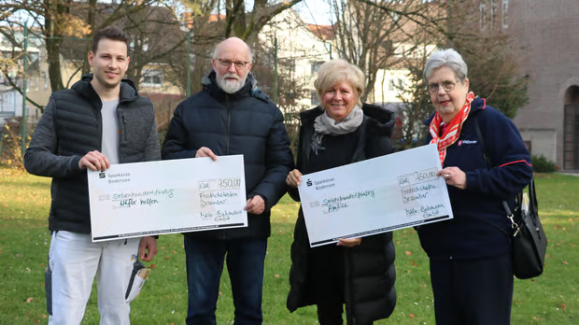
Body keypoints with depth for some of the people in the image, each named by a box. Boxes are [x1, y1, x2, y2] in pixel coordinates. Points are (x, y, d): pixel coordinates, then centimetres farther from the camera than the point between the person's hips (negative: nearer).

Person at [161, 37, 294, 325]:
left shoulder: (268, 112, 6)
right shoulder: (189, 109, 7)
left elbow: (281, 164, 2)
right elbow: (167, 158, 6)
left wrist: (265, 196, -16)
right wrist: (192, 158, -15)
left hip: (251, 225, 0)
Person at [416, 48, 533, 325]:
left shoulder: (489, 121, -8)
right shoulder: (433, 130, 14)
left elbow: (520, 172, -15)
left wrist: (469, 180, -23)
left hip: (485, 252, -7)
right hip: (442, 252, 7)